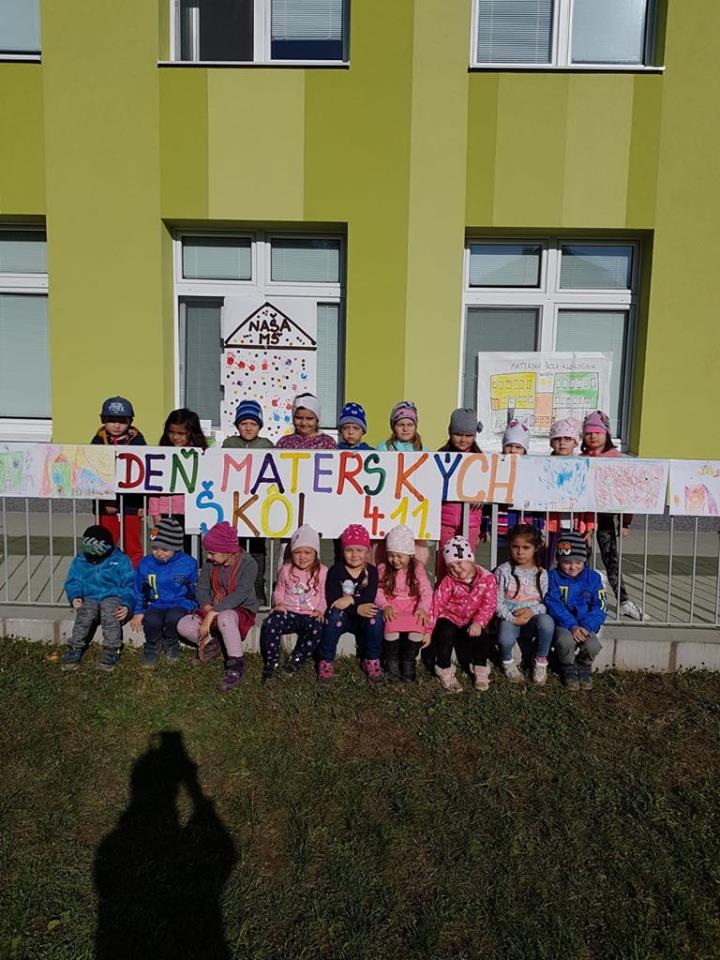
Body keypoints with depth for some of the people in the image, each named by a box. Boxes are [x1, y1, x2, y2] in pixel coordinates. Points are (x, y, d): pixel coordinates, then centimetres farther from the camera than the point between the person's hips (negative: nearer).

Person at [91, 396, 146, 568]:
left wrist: (143, 503, -2)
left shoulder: (137, 441, -4)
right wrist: (105, 501, -9)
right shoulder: (98, 441, -2)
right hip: (106, 503, 1)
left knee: (133, 547, 11)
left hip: (131, 502, -1)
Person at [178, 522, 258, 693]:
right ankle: (211, 644, 7)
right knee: (183, 626, -16)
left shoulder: (248, 564, -21)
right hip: (214, 609, 6)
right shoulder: (211, 563, -2)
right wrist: (207, 609, -20)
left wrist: (211, 615, -36)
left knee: (224, 618, -40)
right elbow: (202, 588, 0)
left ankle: (236, 666, -25)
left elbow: (239, 595, -30)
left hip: (242, 611, -6)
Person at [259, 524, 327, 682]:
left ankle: (296, 660, -11)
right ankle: (272, 663, -12)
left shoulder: (322, 571, 1)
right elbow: (279, 590, 16)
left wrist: (320, 610, -14)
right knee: (270, 624, -29)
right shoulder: (286, 569, 8)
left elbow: (325, 595, 4)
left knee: (317, 629, -34)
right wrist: (279, 603, -5)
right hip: (288, 613, 1)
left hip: (310, 615, -1)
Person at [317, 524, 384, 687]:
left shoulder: (371, 571, -2)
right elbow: (332, 600, -18)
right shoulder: (336, 570, -6)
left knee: (376, 614, -29)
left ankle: (372, 662, -13)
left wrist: (351, 599, -35)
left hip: (363, 618, 1)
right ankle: (326, 662, -20)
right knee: (335, 613, -33)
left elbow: (370, 598, -17)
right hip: (341, 617, -1)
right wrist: (357, 608, -29)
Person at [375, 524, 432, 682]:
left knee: (418, 627, -31)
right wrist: (385, 606, -22)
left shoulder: (417, 569, 6)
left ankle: (408, 662, -5)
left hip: (412, 609, 1)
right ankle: (392, 662, -6)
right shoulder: (383, 569, 7)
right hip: (391, 610, 0)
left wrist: (422, 608, -23)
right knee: (391, 627, -33)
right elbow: (377, 591, -2)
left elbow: (426, 591, -3)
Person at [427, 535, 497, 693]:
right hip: (449, 617, -1)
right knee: (446, 633, -31)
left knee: (482, 637, -25)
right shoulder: (448, 581, -9)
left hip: (472, 621, 1)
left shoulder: (487, 579, -9)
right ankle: (445, 671, -12)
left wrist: (478, 622, -25)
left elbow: (489, 605, -12)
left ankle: (480, 670, 1)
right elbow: (437, 603, -11)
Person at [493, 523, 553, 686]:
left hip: (532, 618, 2)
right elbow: (498, 601, -4)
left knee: (547, 622, -34)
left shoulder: (541, 574, 6)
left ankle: (540, 661, -4)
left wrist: (532, 610, -16)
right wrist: (512, 618, -18)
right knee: (505, 639, -35)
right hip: (509, 619, -1)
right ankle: (507, 662, 6)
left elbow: (546, 602, 3)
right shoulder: (503, 571, 0)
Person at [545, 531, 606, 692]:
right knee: (565, 641, -34)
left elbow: (599, 607, -2)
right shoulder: (553, 577, -3)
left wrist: (586, 626, -18)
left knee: (593, 646, -28)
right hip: (562, 624, -2)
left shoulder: (593, 577, 3)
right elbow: (553, 605, -11)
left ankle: (584, 666, 11)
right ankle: (568, 667, 3)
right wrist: (571, 626, -23)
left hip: (585, 626, 2)